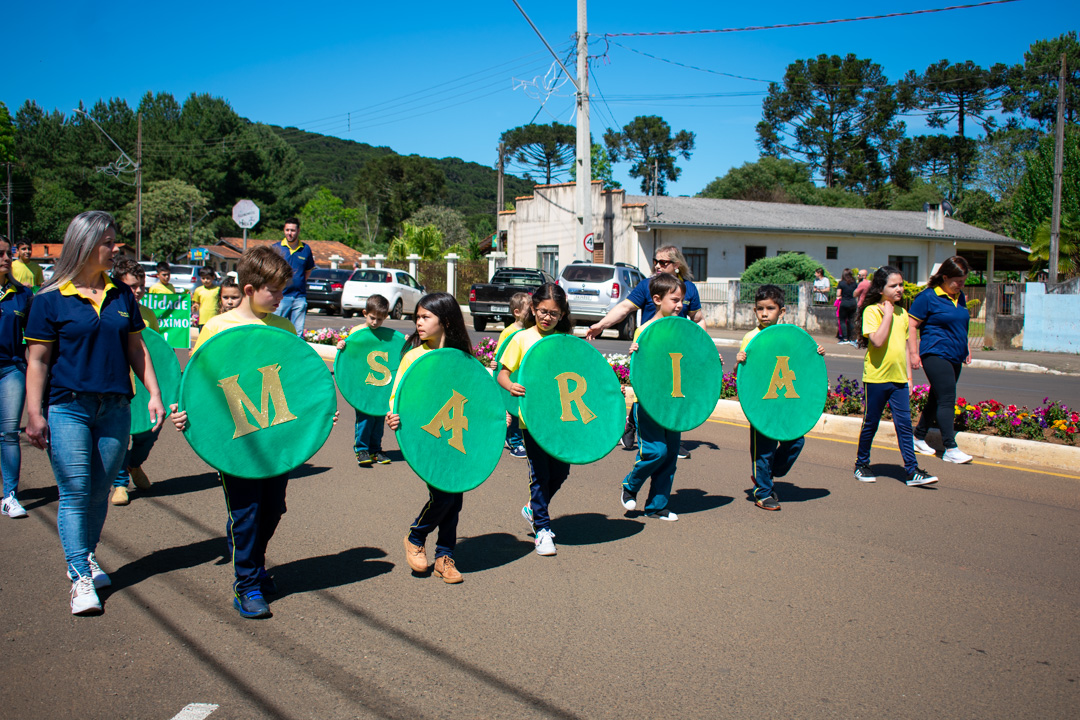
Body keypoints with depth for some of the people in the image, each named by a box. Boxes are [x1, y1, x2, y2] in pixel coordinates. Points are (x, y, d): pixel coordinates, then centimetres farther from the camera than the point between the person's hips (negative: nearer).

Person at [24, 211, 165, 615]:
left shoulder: (121, 296, 9)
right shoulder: (51, 300, -4)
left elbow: (136, 348, 14)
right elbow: (37, 359, -4)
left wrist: (154, 394, 7)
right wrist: (34, 414, -8)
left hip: (115, 408, 4)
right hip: (67, 408, -4)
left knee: (100, 492, 12)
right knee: (75, 493, -4)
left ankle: (86, 557, 30)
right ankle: (80, 577, 4)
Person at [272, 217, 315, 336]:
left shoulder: (306, 249, 7)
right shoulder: (276, 248, 1)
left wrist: (299, 282, 9)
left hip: (299, 297, 2)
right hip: (280, 296, -2)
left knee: (298, 333, 3)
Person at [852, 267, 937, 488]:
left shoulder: (902, 313, 11)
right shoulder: (872, 311, -9)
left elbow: (904, 347, 17)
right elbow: (877, 340, -24)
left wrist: (909, 378, 15)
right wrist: (888, 314, -18)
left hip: (899, 379, 5)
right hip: (876, 377, -5)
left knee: (904, 424, 0)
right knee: (871, 423, 7)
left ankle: (912, 471, 1)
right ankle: (862, 464, 23)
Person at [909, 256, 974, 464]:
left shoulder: (960, 297, 13)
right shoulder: (928, 297, -10)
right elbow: (911, 325, -10)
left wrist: (966, 349, 23)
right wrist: (914, 353, -15)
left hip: (955, 357, 8)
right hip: (936, 355, -8)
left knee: (937, 399, 13)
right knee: (947, 400, -13)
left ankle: (919, 438, 25)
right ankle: (950, 449, -13)